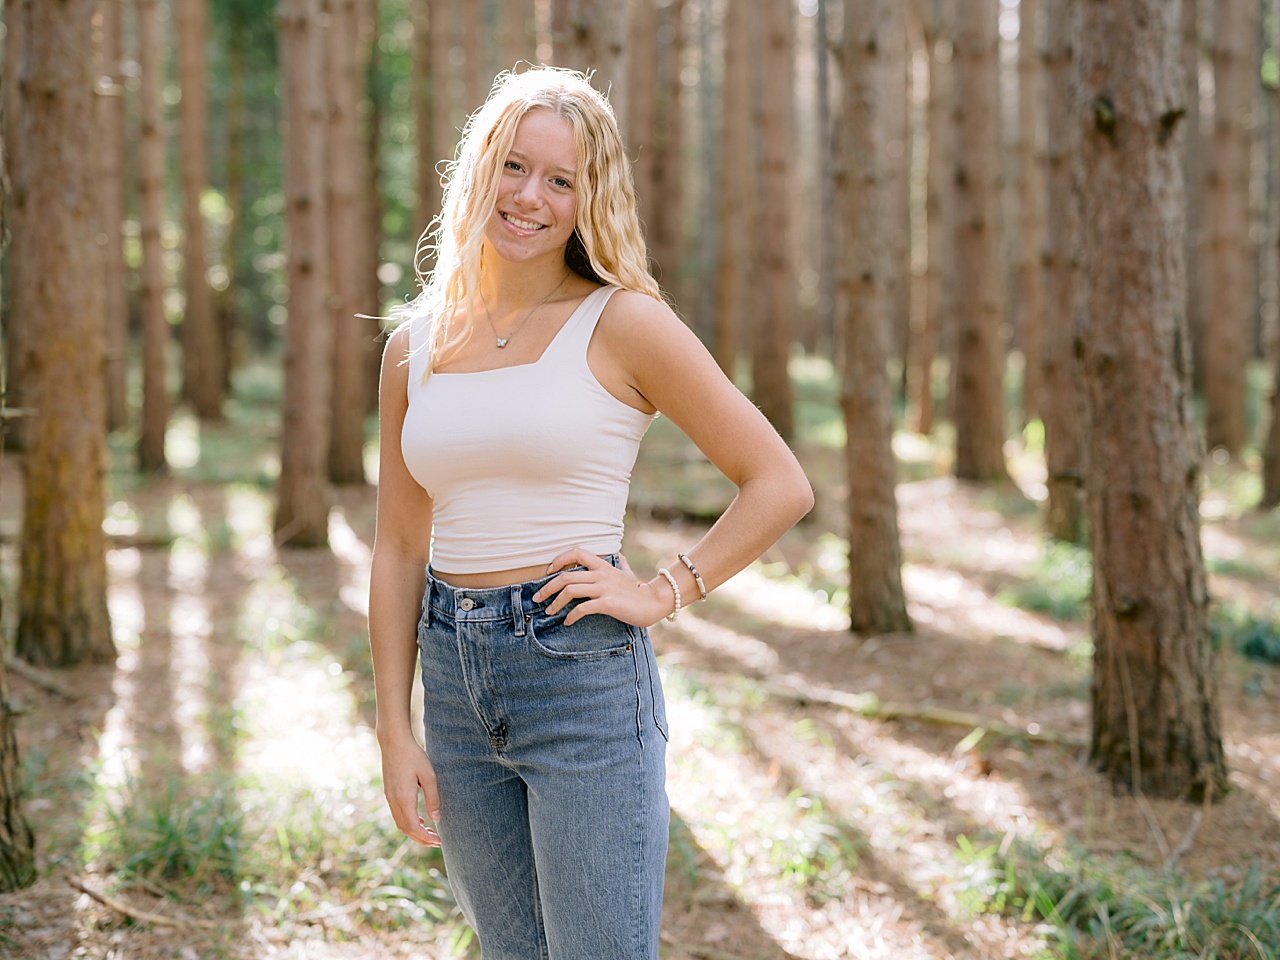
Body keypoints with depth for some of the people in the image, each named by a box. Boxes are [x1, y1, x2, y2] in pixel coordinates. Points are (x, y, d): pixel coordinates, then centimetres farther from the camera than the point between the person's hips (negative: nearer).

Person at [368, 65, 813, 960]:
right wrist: (395, 732, 6)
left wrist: (662, 593, -10)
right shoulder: (416, 346, 8)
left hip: (585, 677, -5)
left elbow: (781, 485, -5)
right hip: (458, 684, 5)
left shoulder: (621, 322, -6)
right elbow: (400, 548, 11)